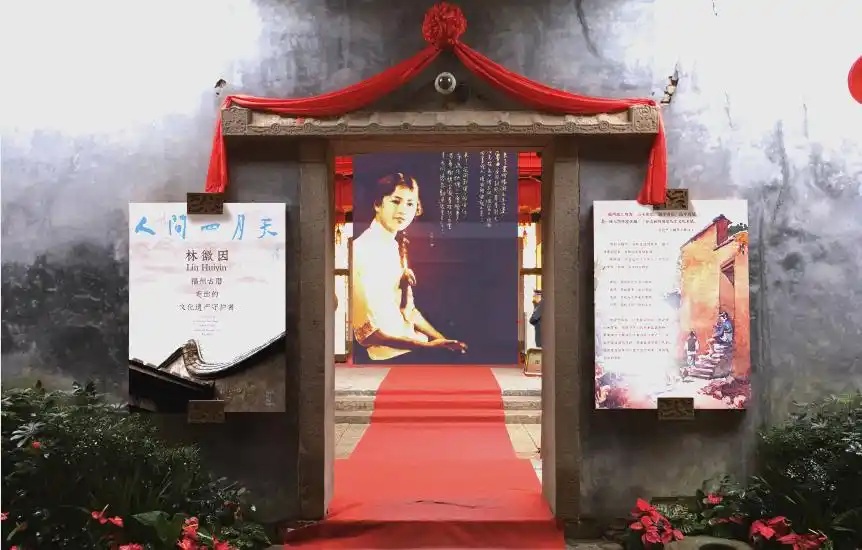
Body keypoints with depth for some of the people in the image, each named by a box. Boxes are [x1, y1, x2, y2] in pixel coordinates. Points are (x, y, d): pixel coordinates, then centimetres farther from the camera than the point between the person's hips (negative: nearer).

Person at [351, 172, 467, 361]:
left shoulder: (396, 245, 10)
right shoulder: (364, 250, -16)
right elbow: (368, 330, -19)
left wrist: (444, 342, 4)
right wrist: (428, 346, -18)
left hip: (408, 340, 8)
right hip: (388, 353, -8)